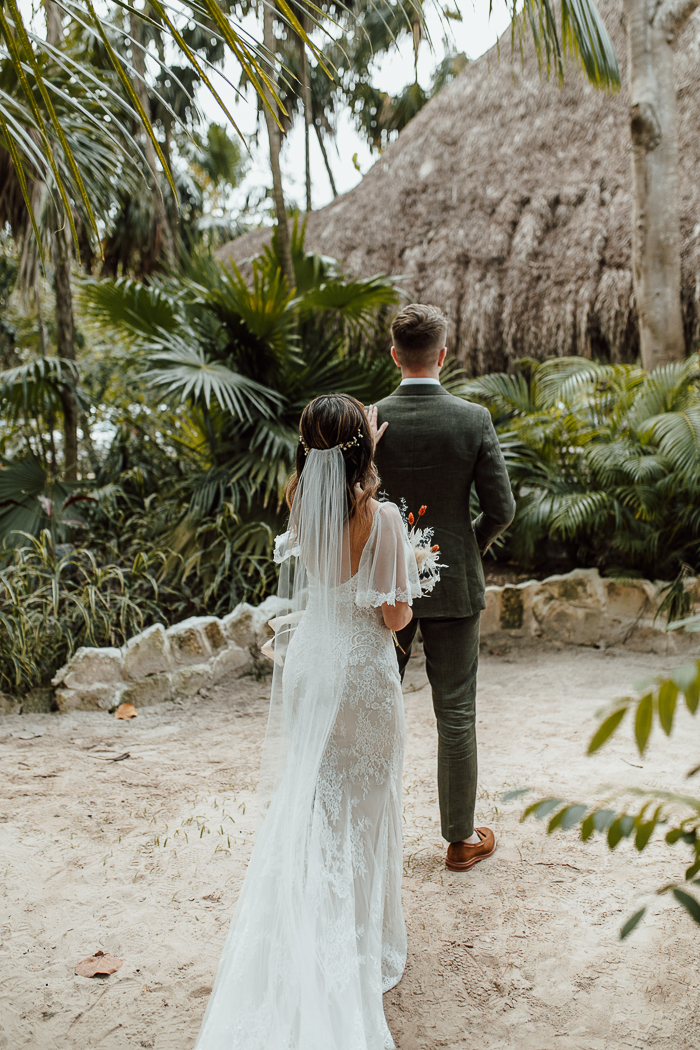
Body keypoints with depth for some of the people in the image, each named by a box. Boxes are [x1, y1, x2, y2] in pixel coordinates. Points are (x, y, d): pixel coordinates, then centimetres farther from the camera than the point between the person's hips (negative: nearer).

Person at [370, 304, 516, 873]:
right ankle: (461, 838, 21)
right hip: (454, 586, -1)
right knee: (456, 714, 9)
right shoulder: (474, 420, -11)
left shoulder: (368, 421, -9)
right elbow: (501, 509, -8)